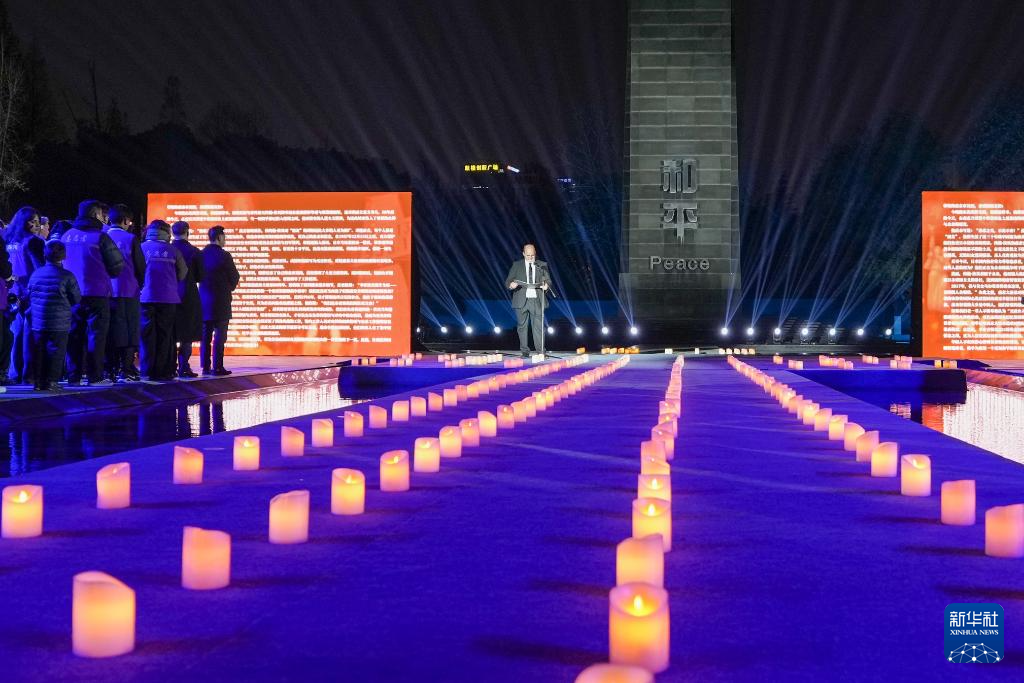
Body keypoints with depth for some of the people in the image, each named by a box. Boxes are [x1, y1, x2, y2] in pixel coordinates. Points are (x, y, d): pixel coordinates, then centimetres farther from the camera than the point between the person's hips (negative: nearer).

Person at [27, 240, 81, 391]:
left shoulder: (36, 274, 2)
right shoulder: (67, 276, -11)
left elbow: (28, 295, 13)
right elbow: (76, 299, -3)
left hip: (37, 323, 4)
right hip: (59, 325, -4)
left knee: (39, 351, 11)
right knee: (55, 351, 2)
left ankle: (38, 380, 13)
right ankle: (51, 381, 1)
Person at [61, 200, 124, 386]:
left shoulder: (66, 236, 5)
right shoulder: (100, 237, -11)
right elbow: (118, 265, -8)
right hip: (96, 293, -5)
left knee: (74, 334, 11)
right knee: (96, 334, 0)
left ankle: (73, 376, 12)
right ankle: (94, 377, -2)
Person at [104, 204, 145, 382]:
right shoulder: (130, 239, -7)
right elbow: (141, 267, -5)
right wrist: (139, 285, 12)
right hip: (128, 292, -4)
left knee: (110, 333, 9)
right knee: (128, 332, 0)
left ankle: (110, 370, 9)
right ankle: (125, 370, -4)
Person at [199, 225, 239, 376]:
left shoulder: (201, 254, 4)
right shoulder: (224, 256, -13)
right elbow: (234, 277, -6)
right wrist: (229, 289, 13)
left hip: (204, 300, 6)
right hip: (221, 301, -6)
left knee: (205, 334, 10)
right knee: (219, 335, -2)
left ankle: (205, 366, 10)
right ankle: (217, 368, -3)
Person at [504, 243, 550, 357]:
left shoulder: (542, 265, 10)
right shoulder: (517, 265, 8)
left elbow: (548, 280, 9)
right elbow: (508, 281, 5)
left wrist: (546, 285, -15)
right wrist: (511, 285, -19)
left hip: (537, 300, 0)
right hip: (521, 300, 0)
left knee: (538, 326, -5)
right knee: (522, 326, 4)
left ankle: (540, 351, -2)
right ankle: (524, 351, 11)